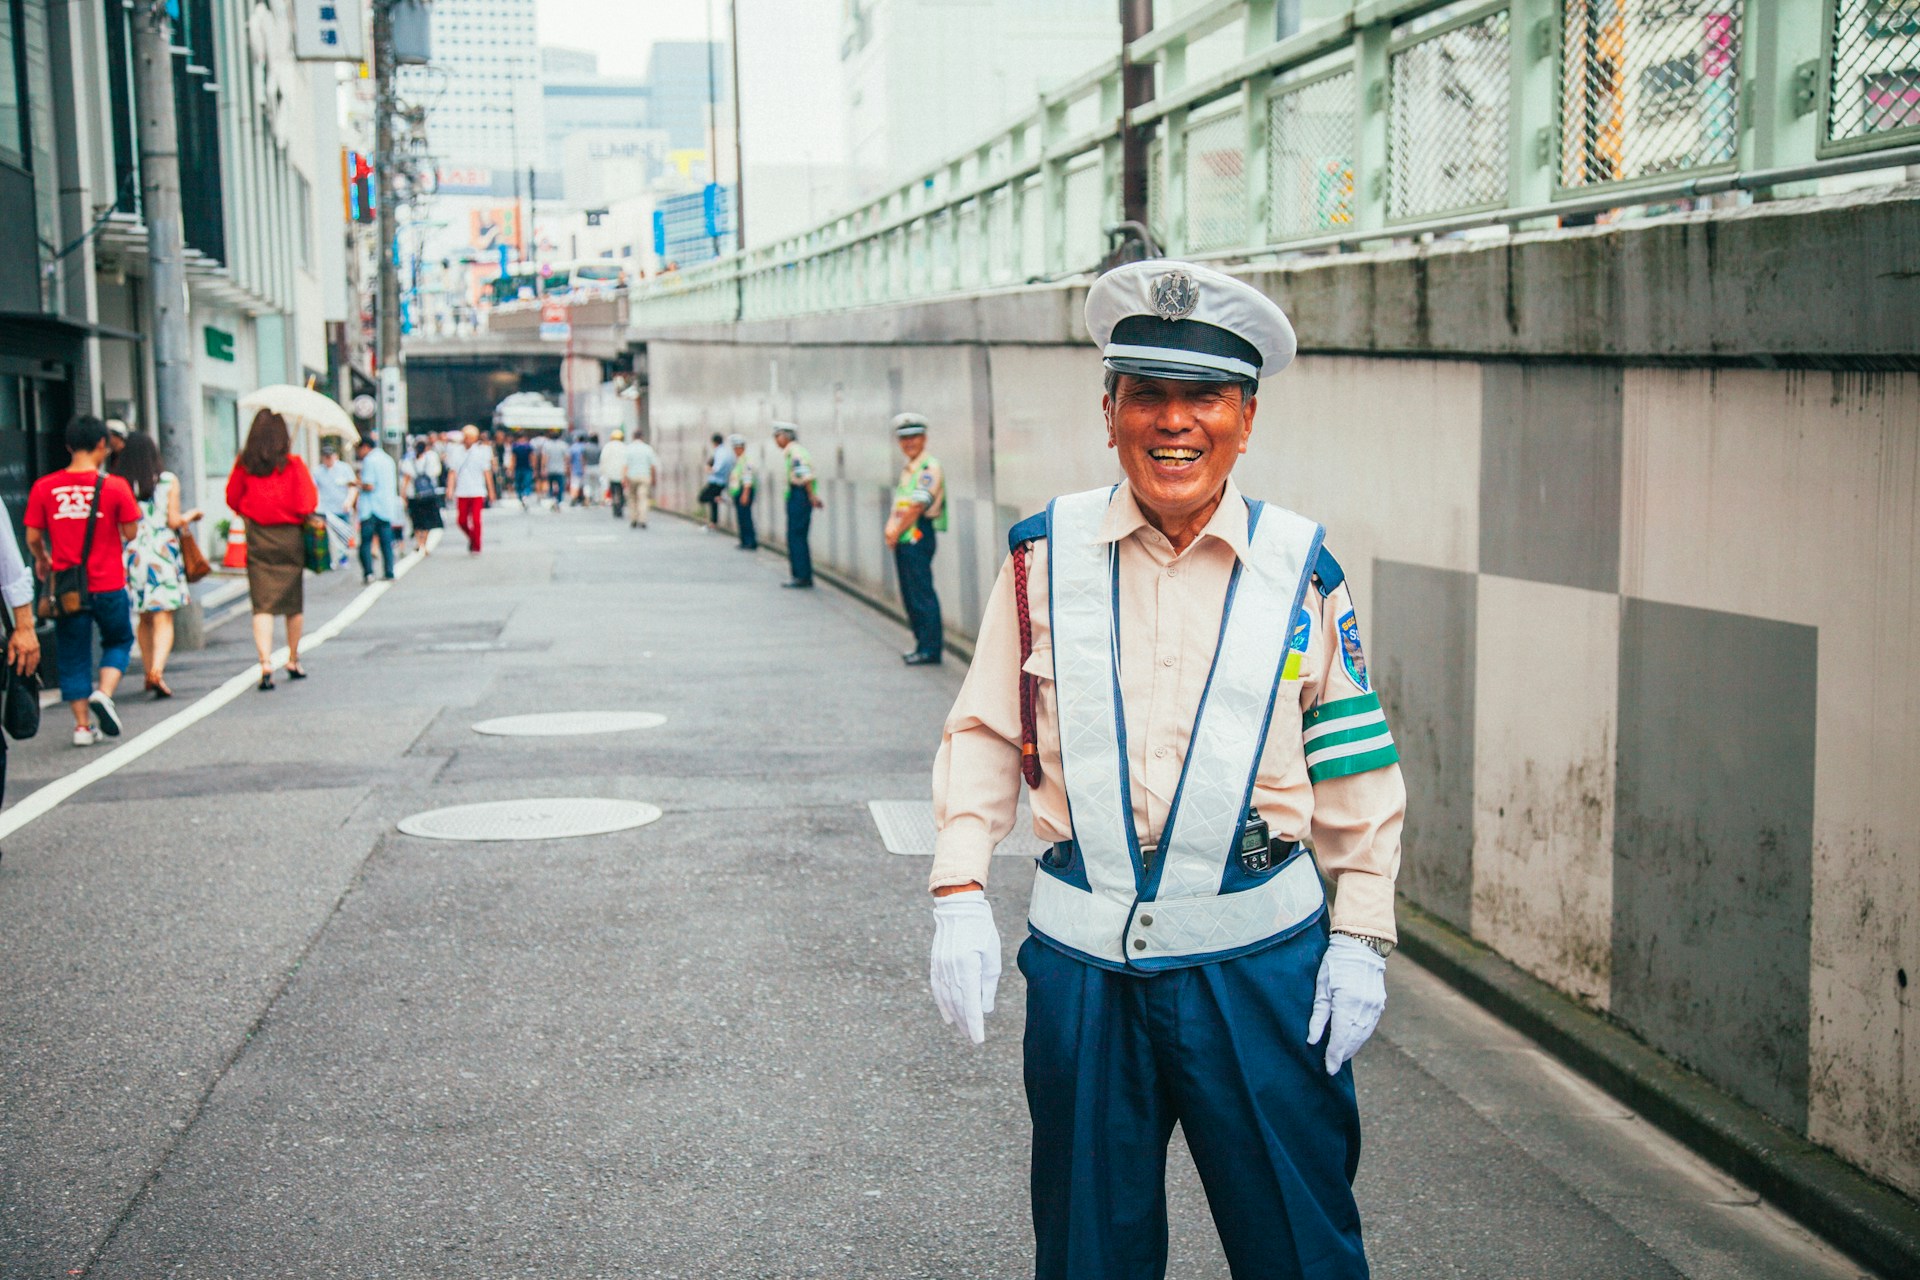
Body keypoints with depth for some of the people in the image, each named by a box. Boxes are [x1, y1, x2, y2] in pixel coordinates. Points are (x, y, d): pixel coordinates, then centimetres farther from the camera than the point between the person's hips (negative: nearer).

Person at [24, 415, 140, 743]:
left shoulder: (44, 487, -2)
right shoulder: (114, 486, -8)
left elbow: (32, 538, 1)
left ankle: (82, 725, 10)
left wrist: (42, 560, 21)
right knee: (118, 641, 19)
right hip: (108, 585, -1)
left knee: (72, 655, 11)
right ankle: (104, 694, -4)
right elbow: (131, 532, -4)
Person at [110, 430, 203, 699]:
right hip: (163, 553, -2)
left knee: (143, 619, 16)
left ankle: (150, 672, 22)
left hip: (132, 554, 2)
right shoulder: (168, 480, -3)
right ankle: (157, 670, -22)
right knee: (163, 619, -3)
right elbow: (174, 521, -5)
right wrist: (191, 515, 14)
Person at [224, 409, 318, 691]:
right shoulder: (293, 465, -10)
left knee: (263, 605, -1)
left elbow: (232, 500, 6)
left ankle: (266, 662, -18)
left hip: (257, 539, 1)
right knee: (294, 604, 15)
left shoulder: (244, 465, -4)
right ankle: (293, 661, 27)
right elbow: (307, 505, -11)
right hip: (290, 538, -1)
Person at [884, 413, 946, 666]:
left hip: (918, 536, -9)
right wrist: (891, 529, 2)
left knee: (922, 593, -9)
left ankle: (930, 649, -6)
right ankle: (925, 642, 20)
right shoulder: (908, 469, 19)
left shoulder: (930, 467, -10)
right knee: (909, 594, 12)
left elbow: (917, 506, -16)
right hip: (903, 540, 10)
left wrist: (897, 531, -9)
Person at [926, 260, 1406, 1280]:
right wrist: (959, 894, -1)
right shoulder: (1047, 554, 0)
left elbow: (1357, 765, 5)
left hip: (1258, 958, -1)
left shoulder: (1300, 568, -1)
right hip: (1082, 956, 1)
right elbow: (984, 733, 7)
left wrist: (1361, 936, 2)